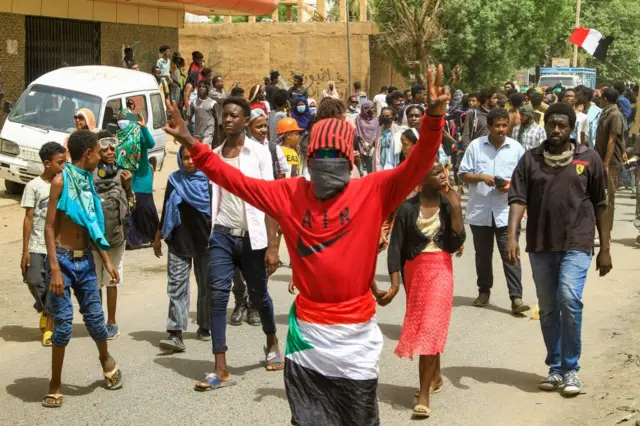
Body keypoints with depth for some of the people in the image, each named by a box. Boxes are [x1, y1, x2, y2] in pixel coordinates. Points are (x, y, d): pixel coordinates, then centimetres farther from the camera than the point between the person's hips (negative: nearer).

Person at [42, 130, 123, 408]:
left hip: (85, 260, 6)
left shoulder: (88, 182, 10)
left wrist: (106, 260, 15)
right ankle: (55, 385, 8)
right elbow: (49, 227, -12)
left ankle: (106, 359, 37)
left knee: (94, 316, 8)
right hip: (63, 259, -6)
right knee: (63, 322, -4)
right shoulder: (61, 181, -10)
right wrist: (55, 269, -18)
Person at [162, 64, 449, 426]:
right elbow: (237, 180, 5)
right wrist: (191, 144, -3)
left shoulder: (373, 191, -6)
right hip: (308, 331, 2)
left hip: (357, 334, -2)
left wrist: (433, 117, -33)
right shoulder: (290, 194, 2)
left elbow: (417, 167, -17)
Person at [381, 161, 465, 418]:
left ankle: (423, 396, -10)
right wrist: (395, 283, -12)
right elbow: (396, 247, -5)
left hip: (440, 271, -1)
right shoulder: (407, 208, -4)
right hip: (414, 271, 1)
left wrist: (456, 209, -13)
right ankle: (435, 376, 37)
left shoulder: (448, 205, 0)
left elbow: (456, 244, -8)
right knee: (420, 327, 14)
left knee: (429, 328, -9)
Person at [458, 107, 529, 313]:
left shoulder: (516, 148, 1)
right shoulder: (475, 146, 0)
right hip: (480, 211, 1)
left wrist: (511, 185, -14)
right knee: (483, 254, 13)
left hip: (506, 212, -1)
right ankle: (484, 291, 28)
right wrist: (481, 177, -16)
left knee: (510, 255, -5)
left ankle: (516, 298, -5)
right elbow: (463, 175, 1)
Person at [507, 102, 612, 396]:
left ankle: (571, 369, -4)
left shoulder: (589, 159, 3)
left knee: (569, 299, -18)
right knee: (548, 309, 10)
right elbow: (518, 199, -4)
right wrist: (512, 237, -18)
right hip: (540, 245, 3)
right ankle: (555, 368, 24)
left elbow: (600, 206, 6)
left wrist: (605, 249, 5)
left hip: (576, 243, -2)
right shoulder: (530, 160, 5)